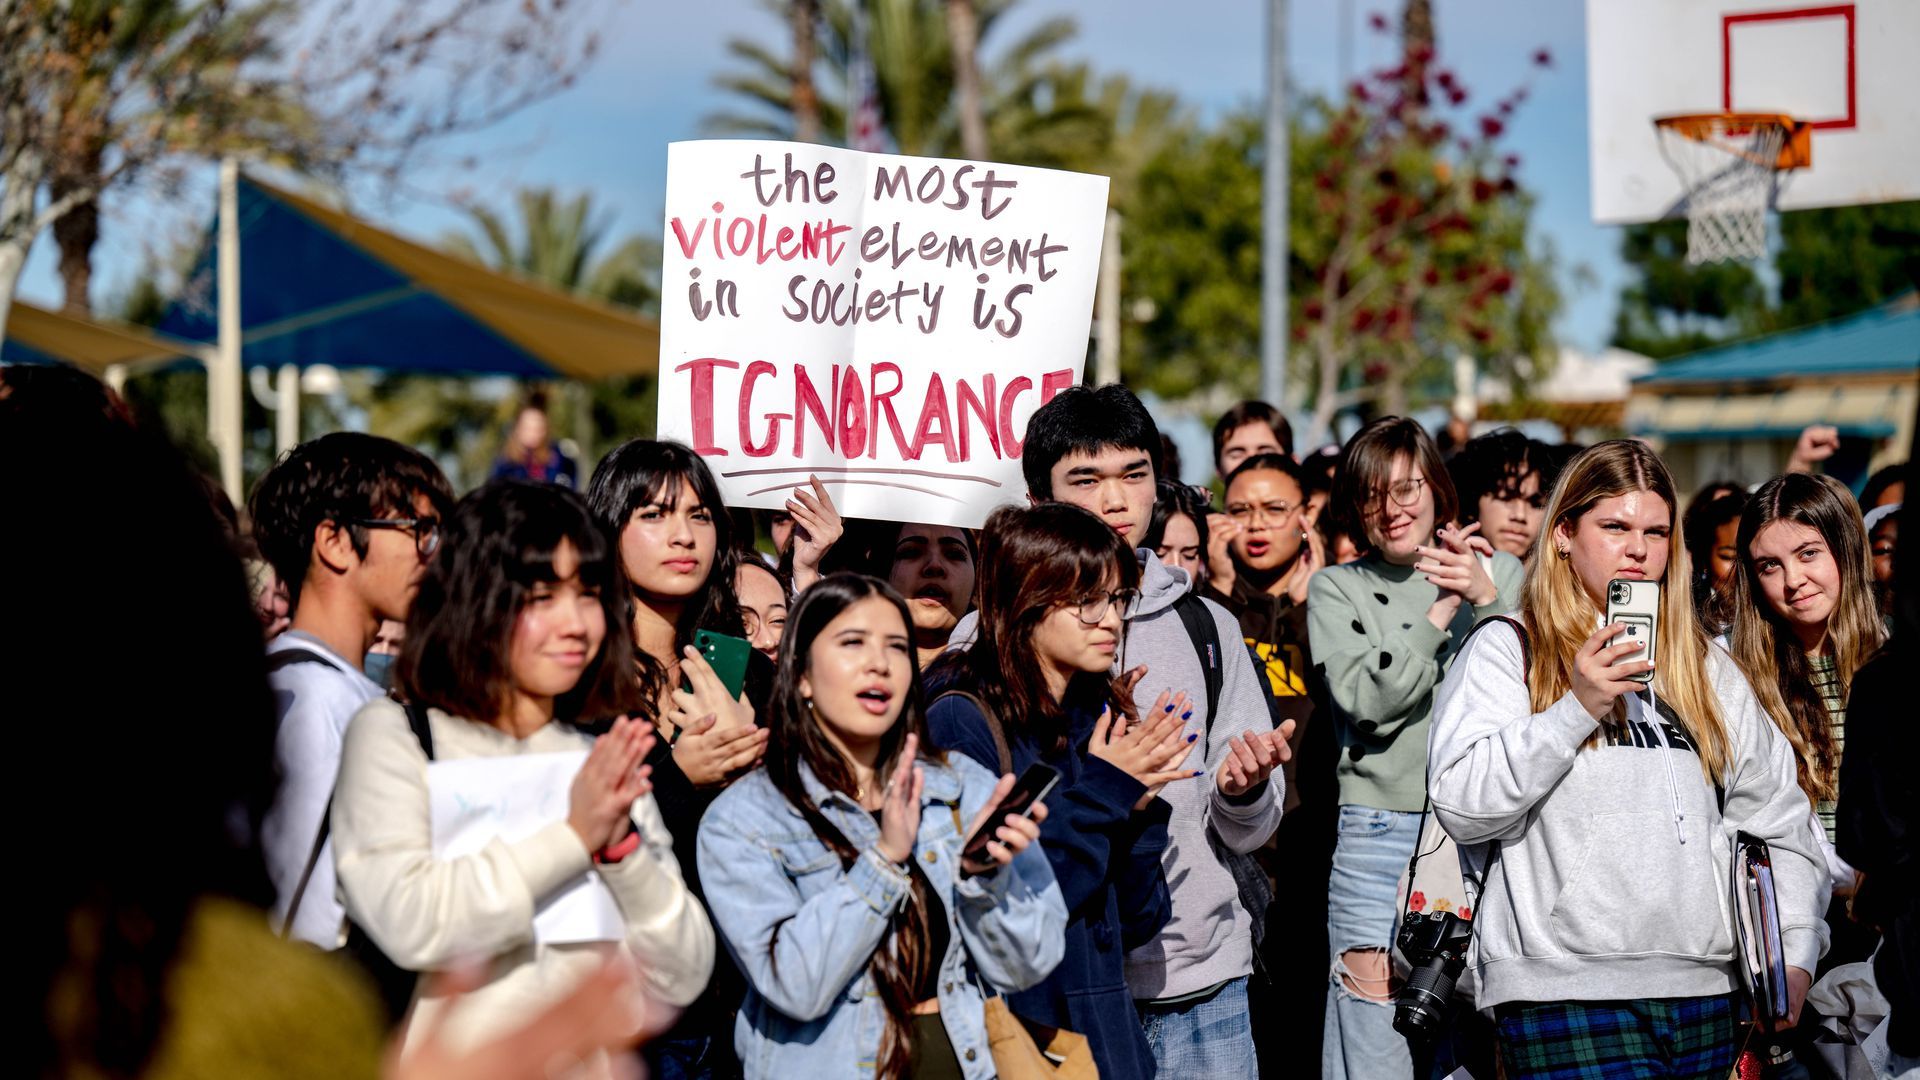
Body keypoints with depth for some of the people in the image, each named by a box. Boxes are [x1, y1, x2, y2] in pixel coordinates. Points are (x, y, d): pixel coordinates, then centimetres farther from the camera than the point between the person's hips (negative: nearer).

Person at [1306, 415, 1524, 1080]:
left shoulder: (1499, 572, 12)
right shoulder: (1337, 590, 8)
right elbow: (1367, 704, -6)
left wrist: (1486, 598, -13)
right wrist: (1442, 610, -10)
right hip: (1382, 835, -1)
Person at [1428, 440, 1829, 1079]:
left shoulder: (1707, 669, 18)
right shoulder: (1506, 652, 4)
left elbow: (1777, 819, 19)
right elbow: (1461, 807, -8)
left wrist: (1796, 955, 8)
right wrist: (1577, 709, -14)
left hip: (1706, 996, 5)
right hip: (1565, 996, -5)